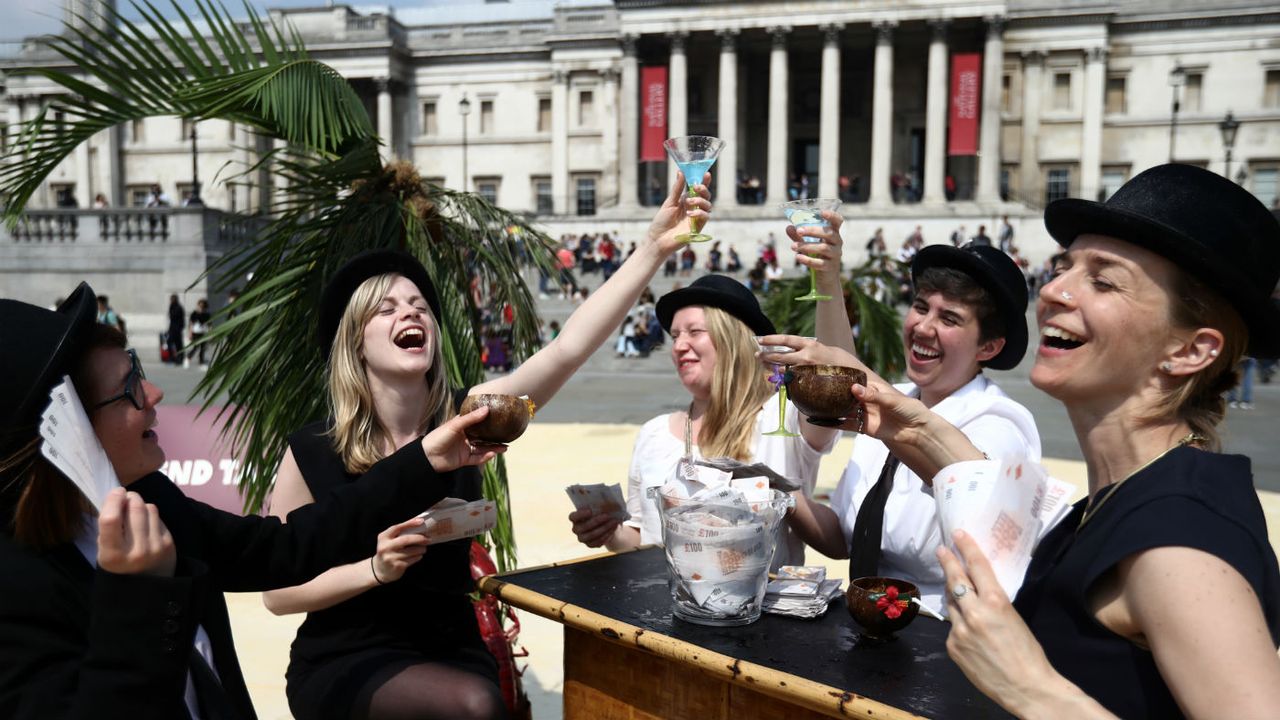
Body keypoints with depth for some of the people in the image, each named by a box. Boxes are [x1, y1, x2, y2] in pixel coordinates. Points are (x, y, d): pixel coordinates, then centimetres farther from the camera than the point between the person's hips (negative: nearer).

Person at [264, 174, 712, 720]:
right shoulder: (311, 452, -11)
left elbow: (567, 348, -20)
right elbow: (277, 592, -5)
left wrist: (653, 248, -29)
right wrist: (376, 568, -23)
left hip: (450, 650, 4)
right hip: (346, 662, -3)